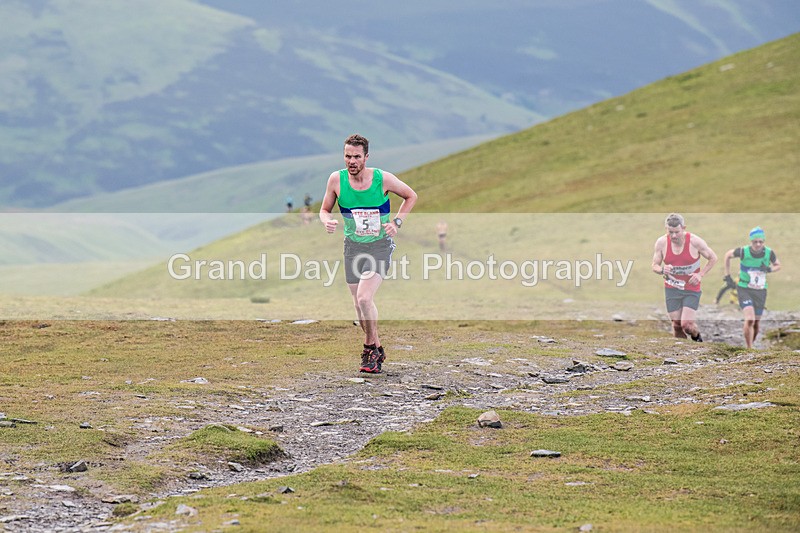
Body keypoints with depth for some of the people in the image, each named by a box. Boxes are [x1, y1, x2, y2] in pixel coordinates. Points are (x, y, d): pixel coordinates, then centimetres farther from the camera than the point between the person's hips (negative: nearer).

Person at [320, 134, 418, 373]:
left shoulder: (383, 179, -14)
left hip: (380, 245, -4)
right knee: (359, 304, 8)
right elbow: (324, 209, 6)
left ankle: (370, 347, -1)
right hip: (353, 246, 4)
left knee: (364, 297, -21)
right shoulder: (336, 179, -8)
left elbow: (411, 196, 3)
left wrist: (397, 222, -9)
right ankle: (377, 349, 29)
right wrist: (327, 221, -17)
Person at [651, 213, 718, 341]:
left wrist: (700, 274, -11)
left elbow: (713, 258, 0)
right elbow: (655, 266, 2)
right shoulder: (661, 242, -8)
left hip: (692, 289, -2)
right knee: (677, 325, 3)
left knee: (686, 324, -11)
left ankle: (697, 338, 22)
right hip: (672, 289, 2)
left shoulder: (695, 241, -14)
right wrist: (662, 270, -22)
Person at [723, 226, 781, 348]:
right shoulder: (743, 251, -16)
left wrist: (769, 269, -14)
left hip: (760, 291, 3)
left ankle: (750, 345, 31)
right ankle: (749, 349, -14)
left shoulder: (769, 253, -10)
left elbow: (778, 265, 10)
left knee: (756, 324, 9)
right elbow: (728, 255, 4)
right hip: (744, 289, -3)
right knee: (750, 319, -21)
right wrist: (728, 276, 3)